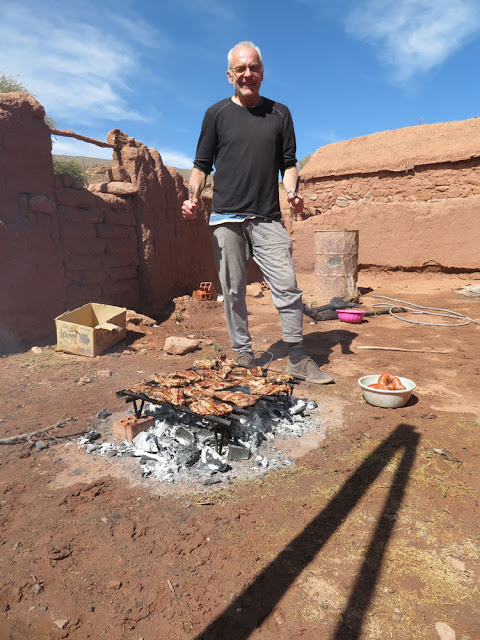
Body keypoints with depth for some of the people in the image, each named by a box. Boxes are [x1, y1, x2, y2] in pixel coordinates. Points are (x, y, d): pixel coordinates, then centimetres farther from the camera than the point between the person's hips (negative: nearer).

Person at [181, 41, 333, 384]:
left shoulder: (279, 113, 15)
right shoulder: (217, 114, 10)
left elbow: (288, 162, 15)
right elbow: (202, 164, 10)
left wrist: (292, 191, -5)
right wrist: (194, 197, -8)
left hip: (268, 219, 1)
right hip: (226, 220, -1)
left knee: (287, 286, -5)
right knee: (234, 292, 1)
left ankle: (298, 358, 6)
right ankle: (244, 356, 15)